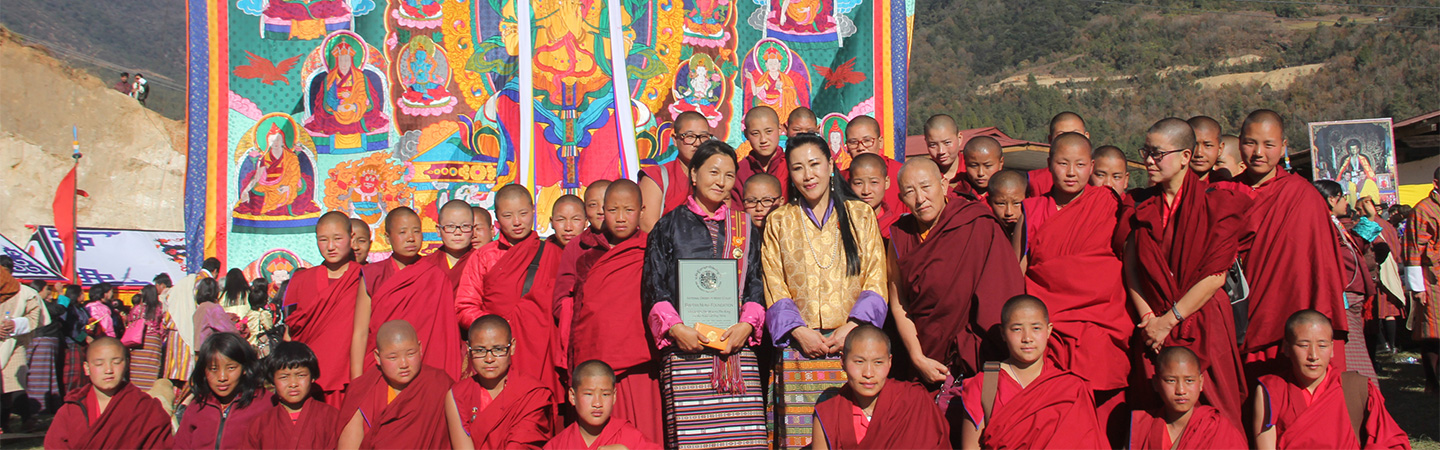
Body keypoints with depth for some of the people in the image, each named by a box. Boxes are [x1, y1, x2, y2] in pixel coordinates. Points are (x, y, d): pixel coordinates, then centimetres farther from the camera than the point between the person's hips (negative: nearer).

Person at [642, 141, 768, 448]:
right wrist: (676, 328, -10)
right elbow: (653, 288, 5)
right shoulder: (669, 227, 10)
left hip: (739, 349, 2)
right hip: (685, 352, -2)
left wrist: (746, 325, -5)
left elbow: (757, 286, 13)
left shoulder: (745, 229, 17)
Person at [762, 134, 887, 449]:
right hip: (800, 347, 0)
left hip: (852, 343, 0)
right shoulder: (778, 222, 12)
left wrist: (852, 328, -9)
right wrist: (799, 331, -8)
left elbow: (876, 282, 5)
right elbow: (774, 289, 7)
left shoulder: (861, 215, 11)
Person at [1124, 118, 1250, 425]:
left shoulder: (1217, 203, -5)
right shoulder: (1142, 205, 7)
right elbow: (1131, 267, 3)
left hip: (1203, 324, -3)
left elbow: (1215, 276, -11)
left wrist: (1169, 320, -12)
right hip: (1153, 330, 3)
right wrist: (1148, 317, -9)